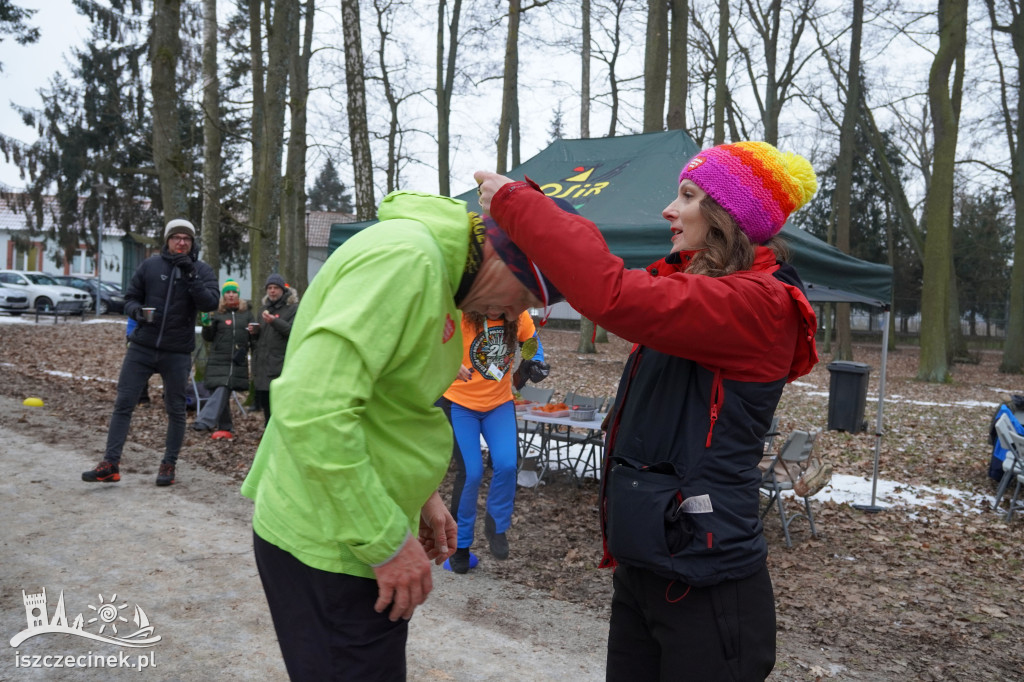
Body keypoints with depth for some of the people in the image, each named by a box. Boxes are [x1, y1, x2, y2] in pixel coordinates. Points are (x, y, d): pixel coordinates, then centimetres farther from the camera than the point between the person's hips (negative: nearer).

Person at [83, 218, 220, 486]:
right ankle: (110, 464, 5)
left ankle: (169, 465, 19)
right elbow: (130, 298, 10)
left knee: (175, 410, 7)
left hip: (177, 353, -1)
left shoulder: (202, 270, 0)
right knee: (123, 403, -1)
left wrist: (190, 275, -24)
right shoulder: (150, 265, 3)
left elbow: (210, 303, -15)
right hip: (142, 347, 1)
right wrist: (136, 310, -12)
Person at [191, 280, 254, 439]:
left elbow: (253, 338, 18)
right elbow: (208, 337, 7)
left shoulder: (247, 313, 13)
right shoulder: (217, 313, 8)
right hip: (219, 360, 0)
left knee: (222, 390, -13)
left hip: (238, 361, 0)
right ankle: (225, 428, 8)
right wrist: (207, 325, -12)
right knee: (222, 391, 0)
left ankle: (205, 421, -20)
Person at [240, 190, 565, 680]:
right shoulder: (405, 257, -24)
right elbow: (310, 408, -32)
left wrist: (420, 497, 12)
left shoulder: (436, 270, 9)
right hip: (327, 548, -10)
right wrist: (387, 542, -24)